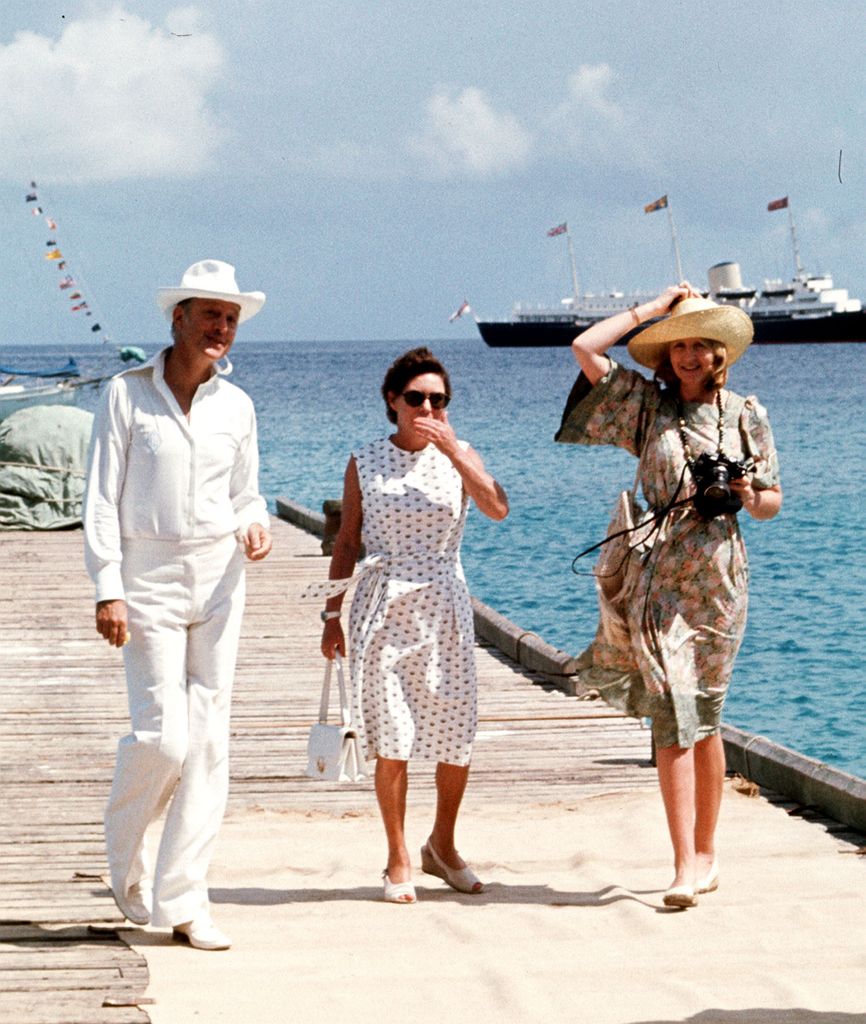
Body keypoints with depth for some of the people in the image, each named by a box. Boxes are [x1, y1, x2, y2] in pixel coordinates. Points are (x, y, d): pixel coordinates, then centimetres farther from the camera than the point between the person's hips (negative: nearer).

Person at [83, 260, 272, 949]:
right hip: (150, 581, -4)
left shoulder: (235, 405, 7)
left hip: (219, 580, 4)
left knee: (209, 739, 0)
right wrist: (107, 591, -11)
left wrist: (255, 529, -7)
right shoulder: (127, 394, -4)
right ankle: (124, 851, 20)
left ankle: (183, 901, 6)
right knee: (164, 736, -11)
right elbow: (102, 498, -5)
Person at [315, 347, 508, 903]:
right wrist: (332, 613, 6)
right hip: (382, 607, -1)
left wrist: (451, 448, -18)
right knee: (390, 737, -3)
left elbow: (498, 508, -15)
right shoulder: (365, 464, 4)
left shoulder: (458, 457, 4)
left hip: (444, 607, 1)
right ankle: (399, 859, 8)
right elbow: (348, 542, 8)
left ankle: (442, 843, 24)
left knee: (456, 734, 2)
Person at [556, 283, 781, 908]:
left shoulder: (746, 415, 7)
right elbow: (585, 347, 0)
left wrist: (749, 495, -11)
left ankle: (705, 853, 20)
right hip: (659, 575, -1)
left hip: (719, 575, 1)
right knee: (673, 721, -9)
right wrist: (653, 308, 5)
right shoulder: (647, 403, 7)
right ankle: (688, 866, -12)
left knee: (705, 720, 8)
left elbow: (772, 504, 12)